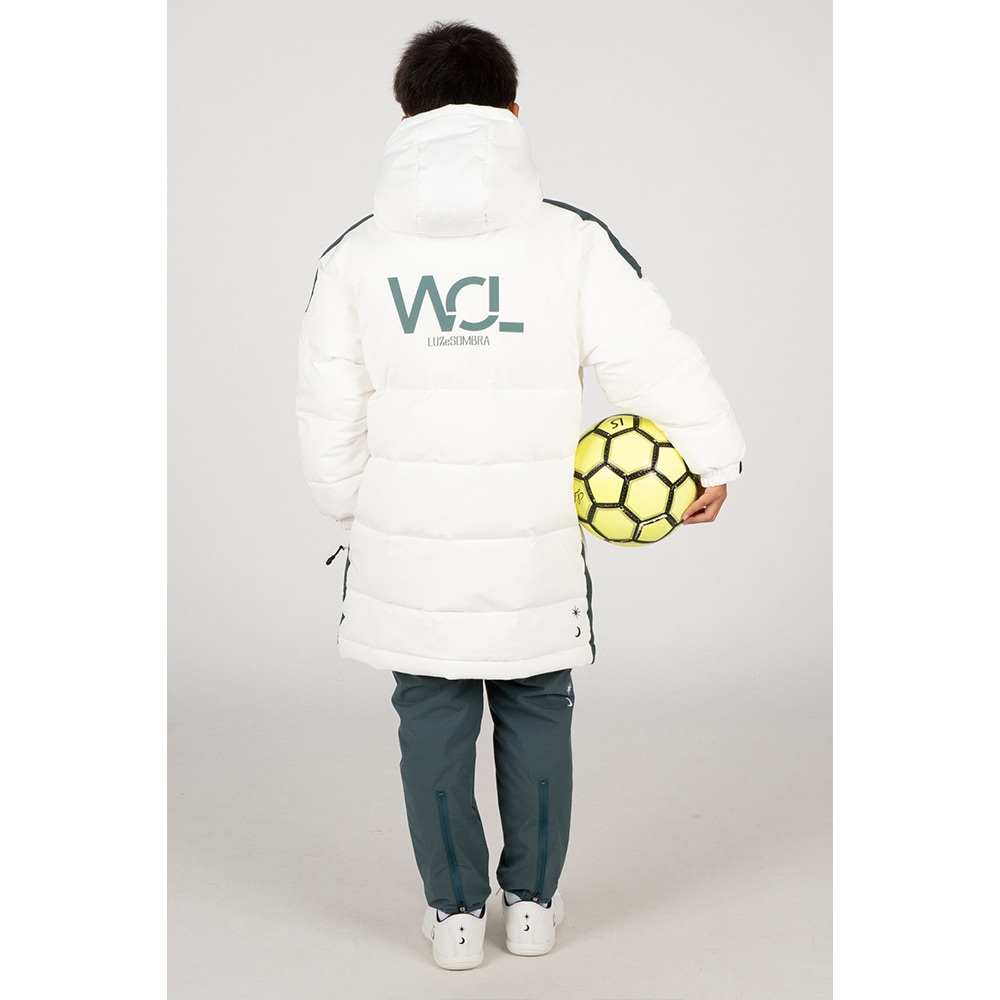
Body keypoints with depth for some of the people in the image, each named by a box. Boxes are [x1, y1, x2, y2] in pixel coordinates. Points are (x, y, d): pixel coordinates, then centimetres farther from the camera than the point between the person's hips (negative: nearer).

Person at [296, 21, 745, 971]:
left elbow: (330, 415, 3)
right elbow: (661, 362, -7)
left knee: (433, 723, 14)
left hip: (409, 541, 1)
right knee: (535, 713, 16)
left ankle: (455, 911, 24)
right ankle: (533, 901, 28)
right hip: (532, 544, 0)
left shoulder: (355, 256, -3)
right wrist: (712, 459, 8)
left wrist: (349, 505, 20)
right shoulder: (570, 242, -9)